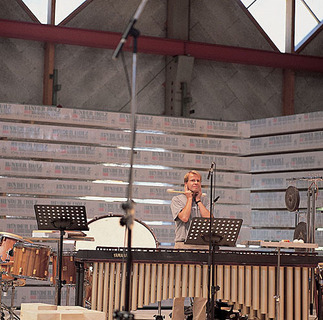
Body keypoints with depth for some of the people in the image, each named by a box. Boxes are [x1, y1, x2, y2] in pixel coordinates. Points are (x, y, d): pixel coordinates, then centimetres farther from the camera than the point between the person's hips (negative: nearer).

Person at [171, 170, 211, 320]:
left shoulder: (205, 200, 17)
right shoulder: (177, 199, 8)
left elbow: (208, 219, 0)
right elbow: (184, 217, -10)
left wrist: (198, 199, 4)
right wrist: (189, 198, 1)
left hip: (203, 247, 3)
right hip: (183, 245, -3)